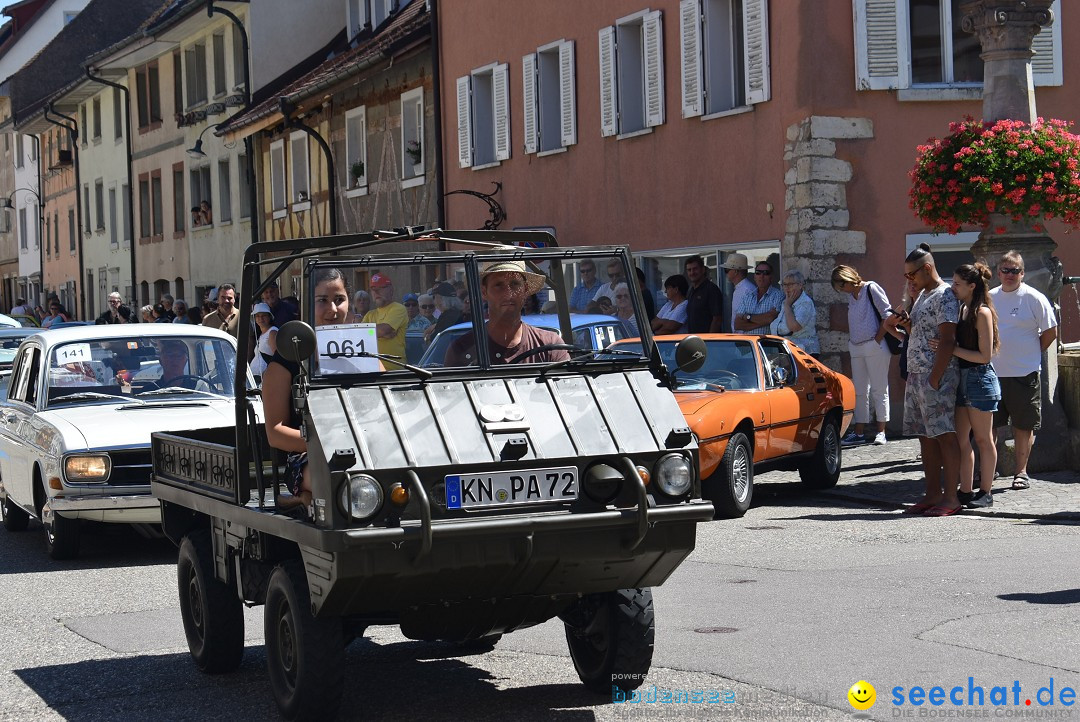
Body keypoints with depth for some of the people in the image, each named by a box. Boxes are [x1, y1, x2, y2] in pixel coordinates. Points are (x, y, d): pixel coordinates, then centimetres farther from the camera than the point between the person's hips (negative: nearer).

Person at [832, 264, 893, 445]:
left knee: (879, 390, -2)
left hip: (874, 346, -8)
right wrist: (851, 340, 8)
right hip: (856, 348, 8)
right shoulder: (851, 296, 15)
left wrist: (878, 339, -11)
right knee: (859, 391, 8)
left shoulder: (871, 289, -7)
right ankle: (859, 432, 11)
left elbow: (888, 315, -10)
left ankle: (881, 431, 1)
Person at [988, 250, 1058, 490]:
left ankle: (1021, 472, 13)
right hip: (992, 373, 4)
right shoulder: (989, 298, 7)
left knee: (1024, 425, 4)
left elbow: (1051, 331, -2)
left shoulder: (1034, 298, -6)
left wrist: (1032, 355, 1)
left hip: (1024, 374, -4)